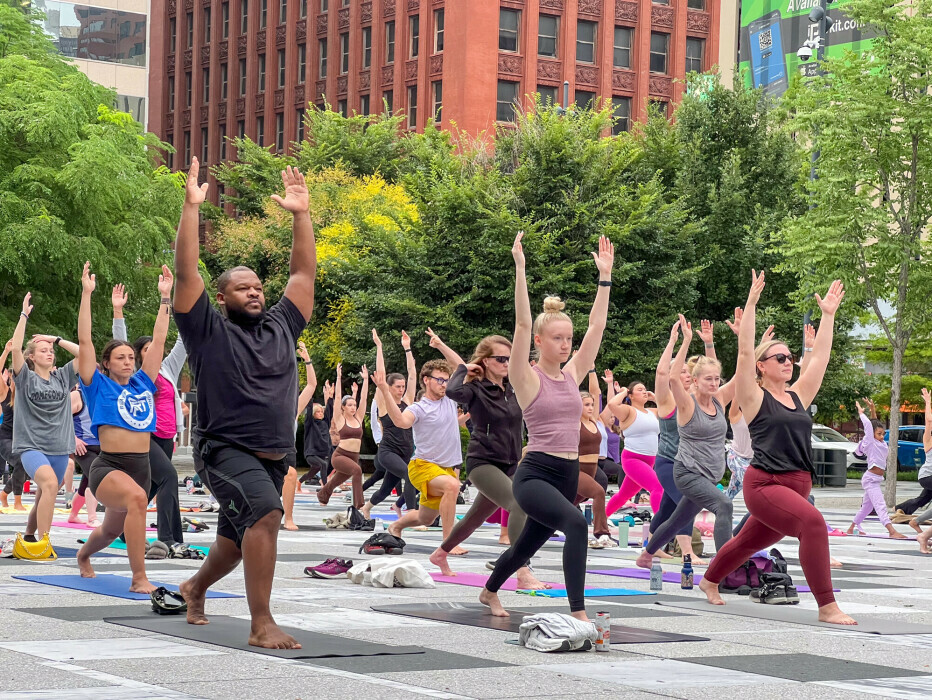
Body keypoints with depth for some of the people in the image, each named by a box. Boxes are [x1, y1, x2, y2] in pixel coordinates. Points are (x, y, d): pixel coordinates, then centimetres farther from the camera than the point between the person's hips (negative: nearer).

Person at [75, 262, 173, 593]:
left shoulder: (143, 384, 10)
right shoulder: (99, 386, -1)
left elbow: (158, 341, 11)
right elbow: (84, 340, -6)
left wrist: (165, 297, 10)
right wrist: (87, 294, -8)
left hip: (141, 466, 6)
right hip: (107, 467, -6)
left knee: (112, 530, 26)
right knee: (137, 497, -37)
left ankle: (83, 555, 61)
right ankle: (139, 578, -33)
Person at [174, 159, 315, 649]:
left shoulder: (281, 326, 13)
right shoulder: (209, 331, -1)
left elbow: (304, 272, 14)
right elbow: (185, 272, -10)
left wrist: (300, 214, 9)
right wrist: (191, 207, -14)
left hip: (273, 457, 7)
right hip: (227, 450, -7)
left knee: (235, 543, 20)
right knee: (266, 514, -30)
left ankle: (195, 588, 50)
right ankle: (261, 625, -28)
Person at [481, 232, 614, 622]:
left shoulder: (572, 374, 9)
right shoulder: (528, 379, -6)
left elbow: (597, 326, 7)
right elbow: (522, 324, -17)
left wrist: (605, 275, 4)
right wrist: (520, 269, -22)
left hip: (568, 474, 7)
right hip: (534, 474, -7)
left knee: (527, 545, 22)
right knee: (576, 524, -32)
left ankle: (489, 593, 49)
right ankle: (578, 613, -32)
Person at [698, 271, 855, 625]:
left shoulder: (798, 396, 12)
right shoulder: (755, 398, -4)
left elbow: (820, 356, 14)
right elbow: (745, 352, -13)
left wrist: (828, 314, 13)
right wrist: (751, 303, -16)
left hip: (797, 486, 7)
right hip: (765, 485, -7)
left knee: (750, 541, 22)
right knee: (813, 522, -29)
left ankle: (709, 581, 48)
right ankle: (827, 607, -29)